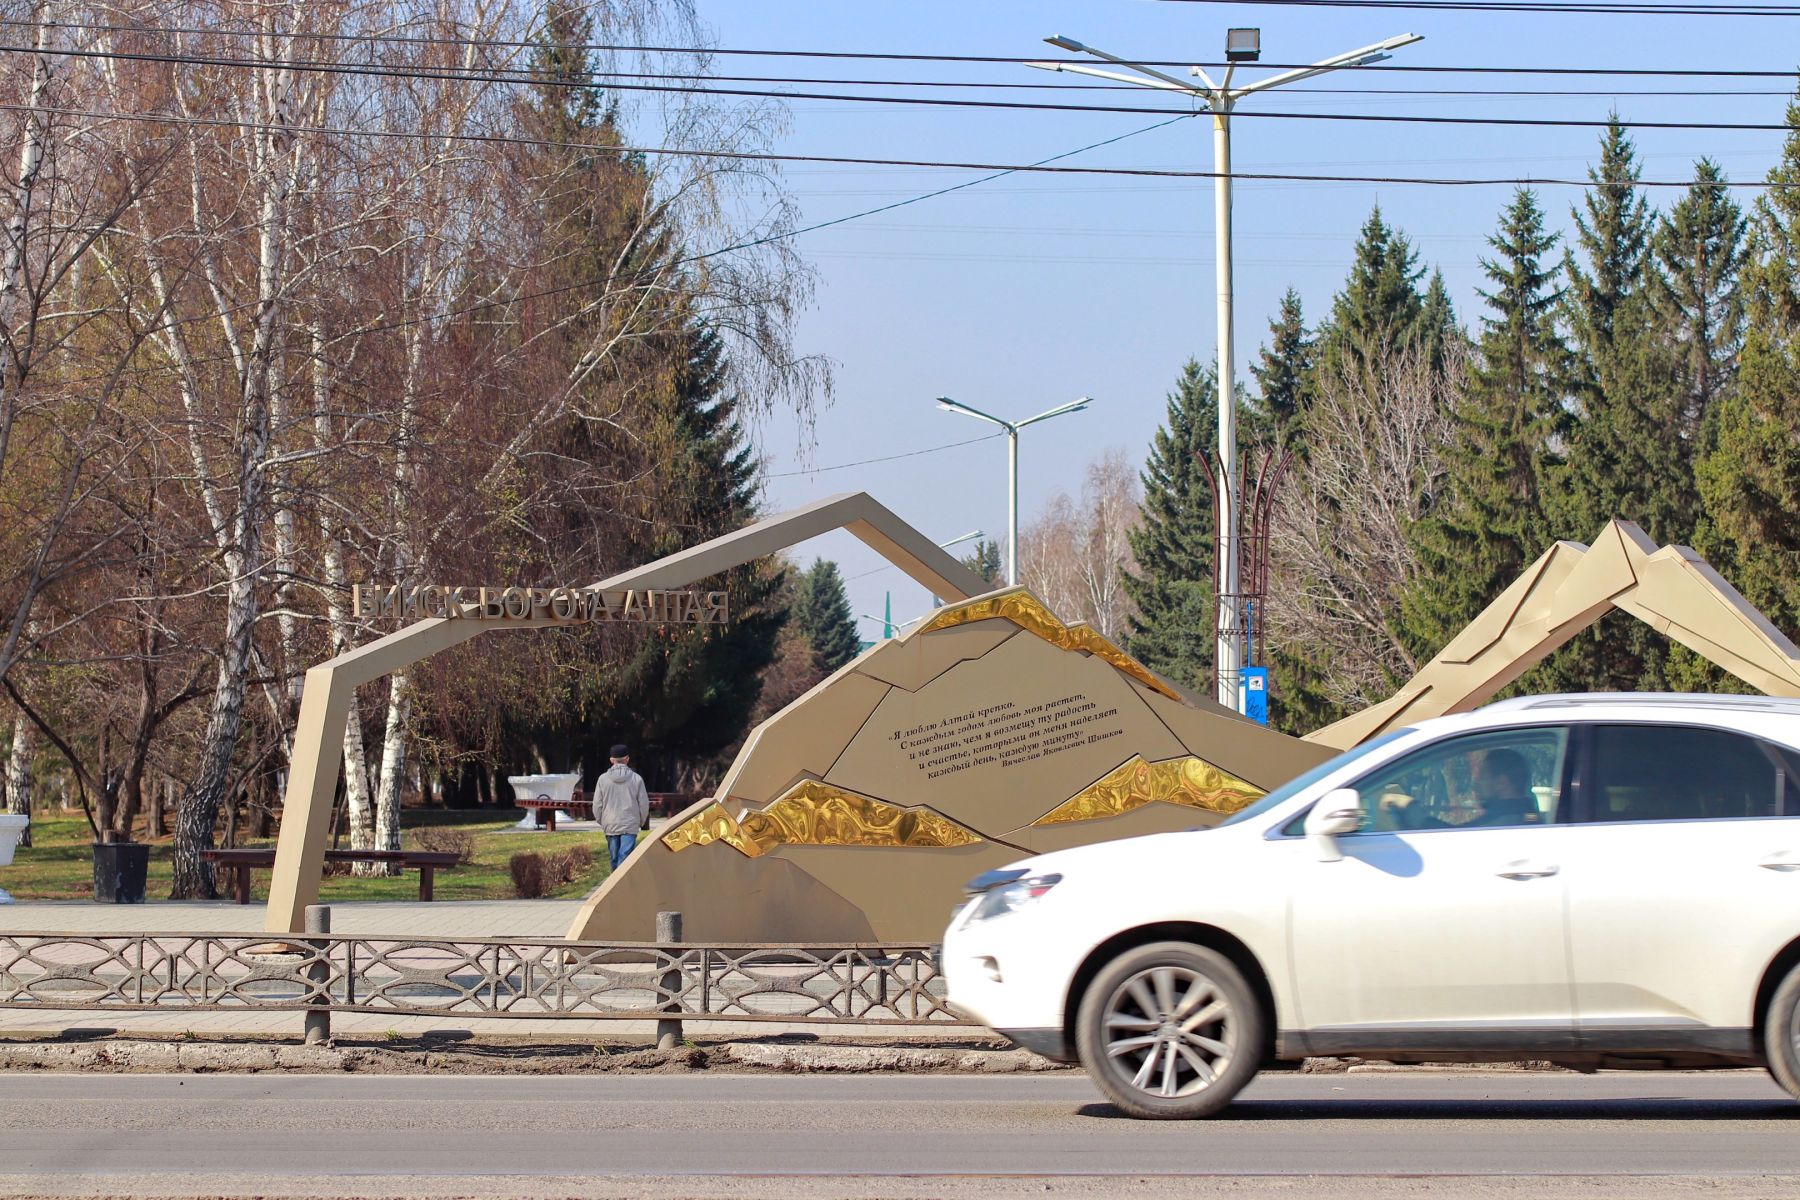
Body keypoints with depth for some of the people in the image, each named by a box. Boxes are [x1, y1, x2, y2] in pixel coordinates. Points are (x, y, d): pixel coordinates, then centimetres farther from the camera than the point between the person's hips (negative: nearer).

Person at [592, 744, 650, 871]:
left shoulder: (603, 779, -2)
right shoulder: (636, 779, -4)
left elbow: (597, 804, 3)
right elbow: (644, 804, 2)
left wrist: (600, 821, 19)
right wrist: (641, 822, 18)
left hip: (610, 826, 2)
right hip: (630, 826, -2)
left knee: (614, 858, 12)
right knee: (625, 856, -7)